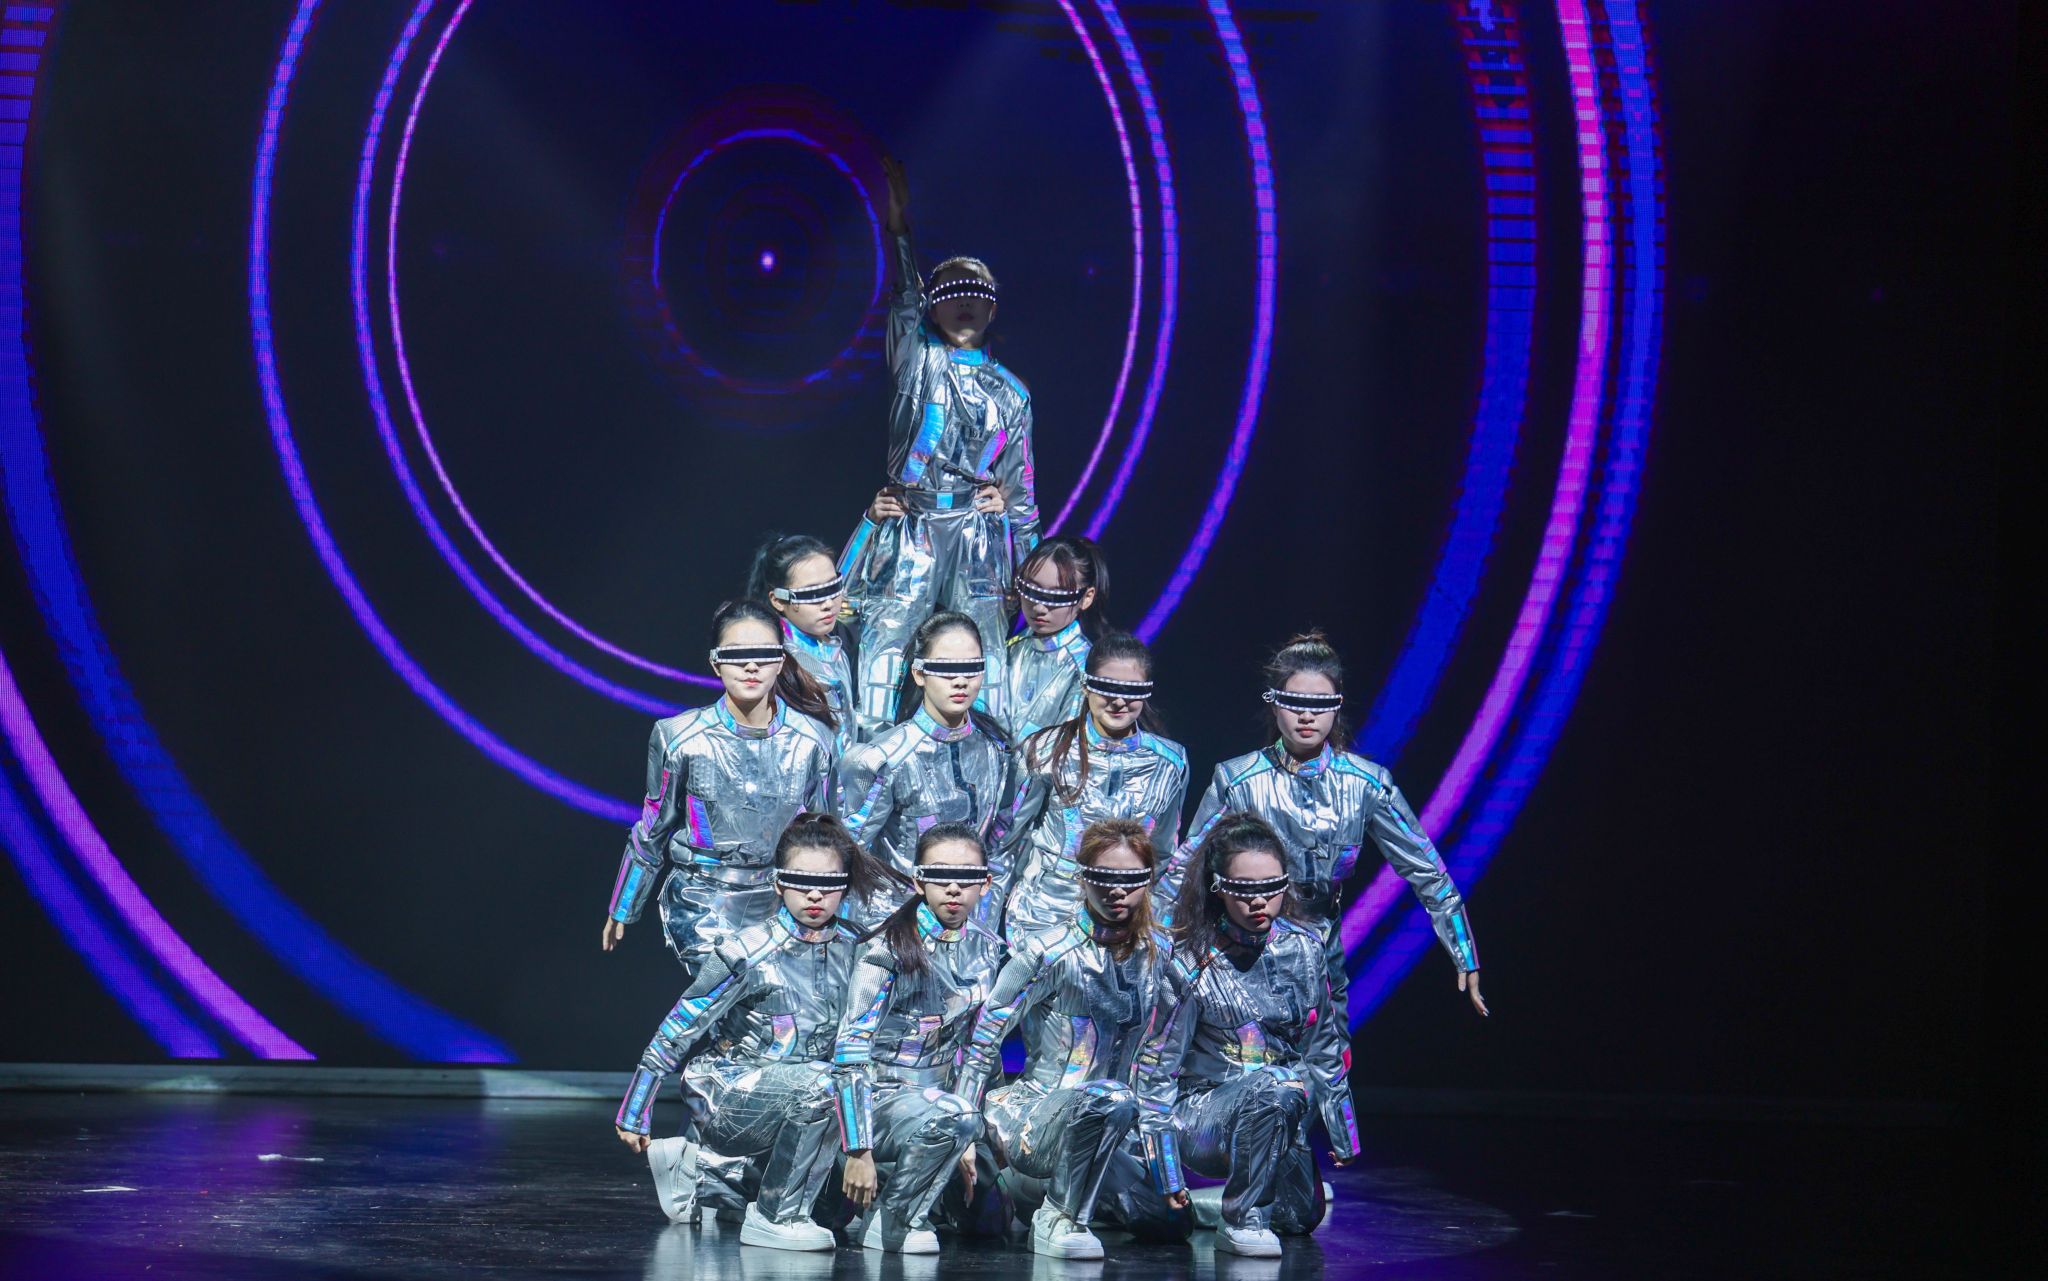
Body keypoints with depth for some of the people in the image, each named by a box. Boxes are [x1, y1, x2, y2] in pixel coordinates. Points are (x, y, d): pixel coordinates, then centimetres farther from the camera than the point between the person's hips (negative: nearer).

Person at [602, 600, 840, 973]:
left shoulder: (811, 738, -1)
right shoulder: (681, 739, -6)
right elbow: (651, 832, 7)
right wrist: (622, 911, 14)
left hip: (782, 909, 3)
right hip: (703, 911, -3)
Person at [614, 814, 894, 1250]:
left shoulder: (854, 950, 0)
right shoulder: (748, 953, -14)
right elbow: (676, 1031, -8)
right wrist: (633, 1116, -4)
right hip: (727, 1097, -8)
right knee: (822, 1083, -31)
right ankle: (773, 1219, -17)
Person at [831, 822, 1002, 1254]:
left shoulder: (986, 951, 4)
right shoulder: (887, 949, -14)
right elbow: (851, 1048, -18)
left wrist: (968, 1139, 4)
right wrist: (858, 1150, -23)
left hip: (935, 1094, 7)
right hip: (878, 1095, -7)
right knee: (950, 1116, -36)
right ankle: (891, 1222, -13)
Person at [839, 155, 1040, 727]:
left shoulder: (1010, 391, 14)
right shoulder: (917, 363, 8)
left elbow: (1021, 481, 18)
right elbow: (905, 300, -7)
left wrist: (1027, 561, 15)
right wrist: (899, 230, -19)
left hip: (979, 535, 2)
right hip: (909, 528, -2)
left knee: (985, 656, -1)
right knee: (883, 644, -7)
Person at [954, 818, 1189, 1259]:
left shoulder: (1159, 958, 3)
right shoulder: (1049, 954, -14)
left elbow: (1155, 1068, 10)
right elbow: (981, 1043, -9)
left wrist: (1168, 1175, 9)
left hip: (1095, 1130, 7)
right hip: (1029, 1118, -7)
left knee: (1172, 1218, 2)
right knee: (1111, 1098, -37)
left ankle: (1069, 1186, 22)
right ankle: (1058, 1217, -16)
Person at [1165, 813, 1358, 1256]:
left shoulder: (1303, 948, 0)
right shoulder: (1192, 958, -12)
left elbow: (1323, 1048, 11)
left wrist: (1341, 1132, 13)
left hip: (1282, 1115, 6)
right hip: (1203, 1115, -6)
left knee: (1301, 1214, -1)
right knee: (1274, 1088, -34)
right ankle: (1241, 1218, -19)